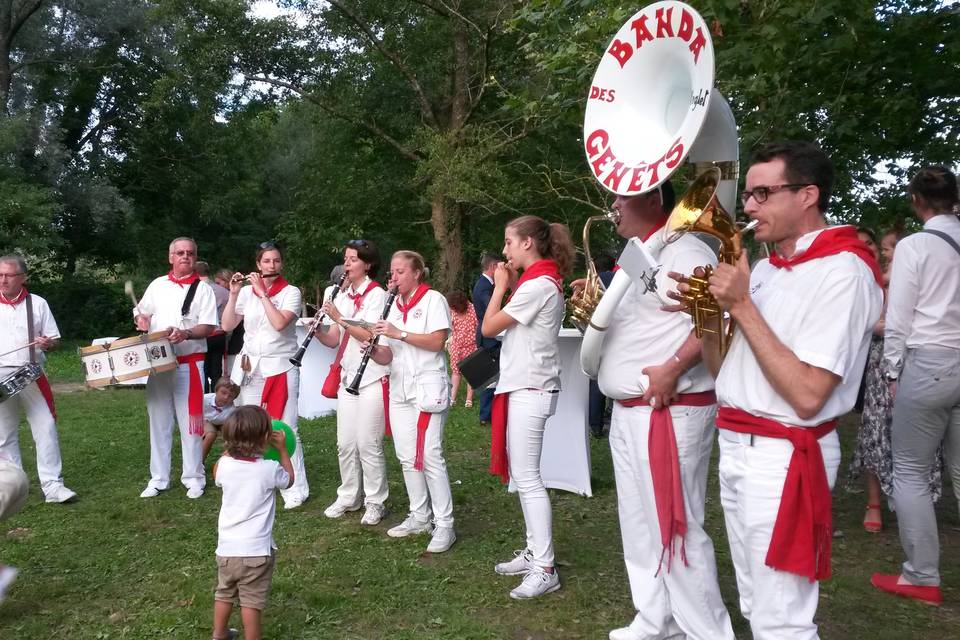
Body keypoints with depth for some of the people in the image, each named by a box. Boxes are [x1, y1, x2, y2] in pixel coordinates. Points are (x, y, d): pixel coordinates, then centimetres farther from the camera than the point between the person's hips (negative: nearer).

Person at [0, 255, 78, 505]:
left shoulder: (38, 303, 6)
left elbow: (54, 339, 8)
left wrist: (47, 343, -15)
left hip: (32, 377, -1)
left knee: (46, 429, -6)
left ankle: (53, 486, -4)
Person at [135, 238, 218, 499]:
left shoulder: (203, 288, -1)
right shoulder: (157, 285, 10)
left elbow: (208, 327, -8)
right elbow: (141, 312, 19)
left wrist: (186, 333, -26)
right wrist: (141, 319, -4)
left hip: (189, 363, -3)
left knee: (190, 421, 1)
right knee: (159, 421, 9)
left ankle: (194, 478, 11)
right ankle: (158, 479, 19)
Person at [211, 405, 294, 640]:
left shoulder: (224, 465, -6)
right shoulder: (270, 469, -15)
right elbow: (289, 480, 8)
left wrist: (231, 448, 20)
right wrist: (282, 449, 13)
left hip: (226, 548, 5)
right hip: (256, 550, -5)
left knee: (224, 593, 23)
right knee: (251, 602, 5)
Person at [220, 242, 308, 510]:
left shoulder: (291, 292, -4)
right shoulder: (247, 291, 6)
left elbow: (279, 323, -20)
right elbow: (227, 326, 1)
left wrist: (262, 292, -15)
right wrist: (234, 294, -8)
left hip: (281, 368, -4)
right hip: (250, 368, 4)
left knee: (285, 428, -5)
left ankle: (295, 489, 2)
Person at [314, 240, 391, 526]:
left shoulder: (377, 294, -8)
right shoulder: (342, 296, 13)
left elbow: (370, 335, -19)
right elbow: (334, 341, 11)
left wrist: (339, 317, -22)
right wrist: (317, 330, -8)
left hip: (372, 380, -6)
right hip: (348, 378, 7)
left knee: (368, 445, -2)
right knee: (345, 444, 10)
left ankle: (375, 503, 11)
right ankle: (348, 497, 25)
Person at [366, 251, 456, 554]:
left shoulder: (433, 299, -3)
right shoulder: (393, 307, 15)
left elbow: (437, 341, -15)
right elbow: (387, 357, 10)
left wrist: (399, 333, -20)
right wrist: (373, 351, -11)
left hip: (427, 387, -7)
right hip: (399, 389, 7)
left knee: (429, 456, -11)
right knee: (407, 457, 9)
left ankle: (444, 525, -3)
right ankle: (420, 517, 22)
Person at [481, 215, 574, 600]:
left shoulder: (537, 284, -16)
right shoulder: (542, 281, 16)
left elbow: (489, 328, -13)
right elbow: (510, 327, 13)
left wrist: (501, 286, -2)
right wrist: (510, 286, 7)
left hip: (529, 390, -10)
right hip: (522, 385, 10)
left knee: (527, 478, -7)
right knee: (522, 475, 14)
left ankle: (545, 570, -1)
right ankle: (534, 552, 23)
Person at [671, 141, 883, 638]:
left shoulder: (842, 272, -15)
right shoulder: (764, 268, 11)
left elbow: (807, 395, -24)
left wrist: (742, 307, -20)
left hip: (783, 456, -8)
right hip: (734, 445, 9)